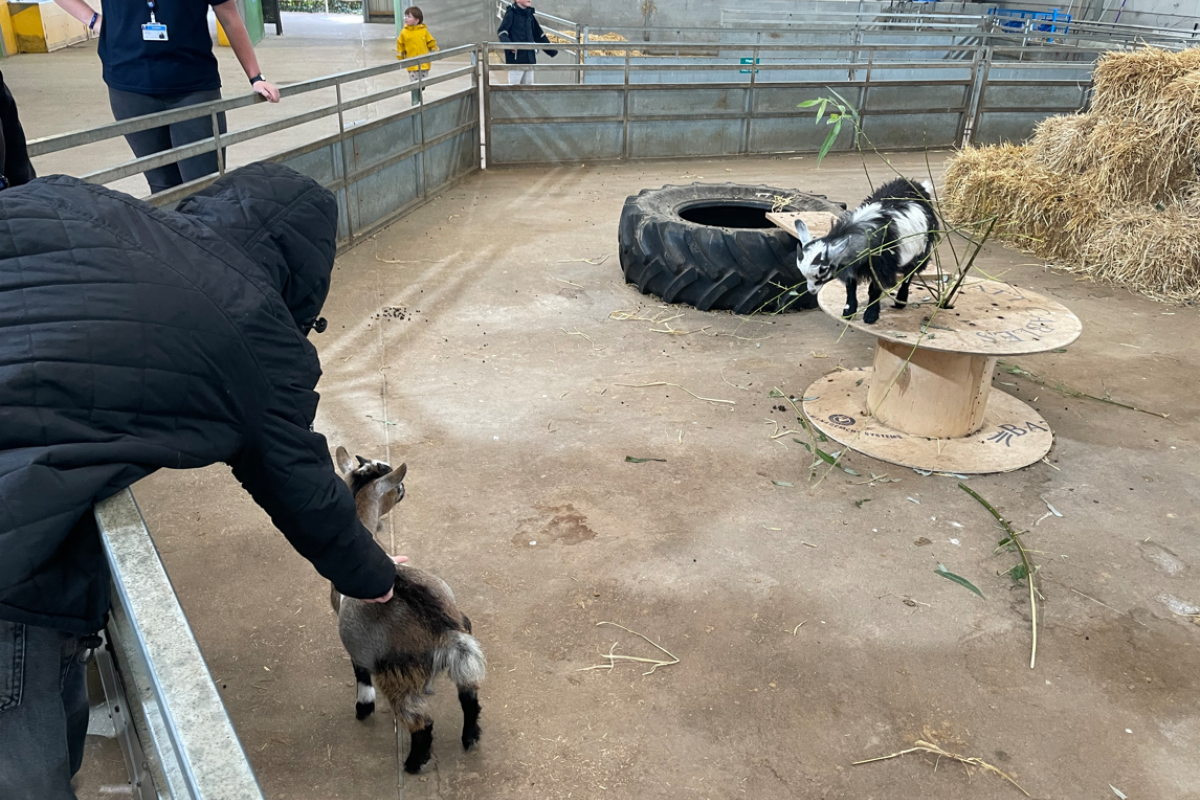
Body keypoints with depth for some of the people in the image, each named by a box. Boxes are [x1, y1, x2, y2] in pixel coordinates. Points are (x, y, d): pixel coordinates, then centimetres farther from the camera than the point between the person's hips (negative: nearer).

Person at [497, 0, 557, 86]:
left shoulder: (529, 15, 14)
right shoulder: (511, 14, -4)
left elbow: (539, 34, 23)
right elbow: (501, 31, -14)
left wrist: (551, 50, 25)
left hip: (529, 58, 6)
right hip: (516, 58, -6)